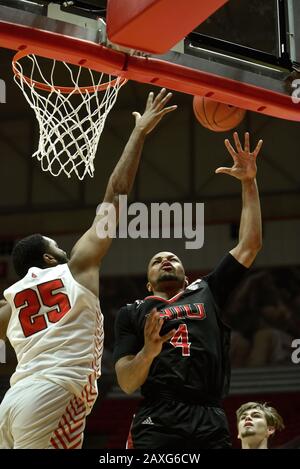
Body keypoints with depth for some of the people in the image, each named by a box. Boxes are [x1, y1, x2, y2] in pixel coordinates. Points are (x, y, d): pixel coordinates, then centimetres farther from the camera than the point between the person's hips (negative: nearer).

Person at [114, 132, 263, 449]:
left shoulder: (208, 292, 25)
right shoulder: (132, 314, 20)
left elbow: (249, 245, 20)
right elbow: (126, 383, 9)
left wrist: (249, 183, 15)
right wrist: (148, 352, -12)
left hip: (210, 424, 2)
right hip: (157, 423, -2)